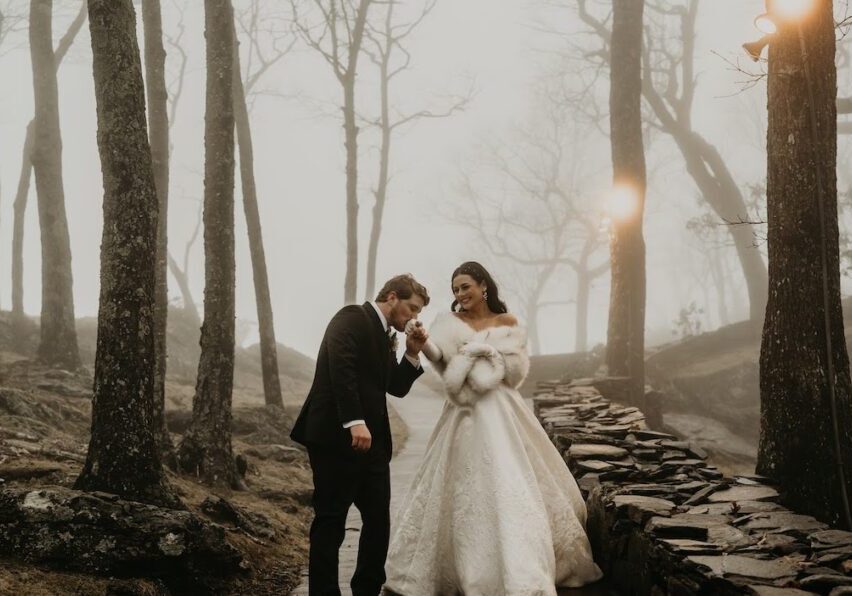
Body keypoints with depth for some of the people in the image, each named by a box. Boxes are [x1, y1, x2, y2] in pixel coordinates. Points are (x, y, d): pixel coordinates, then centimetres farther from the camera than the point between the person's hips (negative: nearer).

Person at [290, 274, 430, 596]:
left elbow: (397, 388, 22)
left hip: (371, 440, 9)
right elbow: (340, 366, -21)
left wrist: (412, 353, 7)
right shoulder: (353, 317, -7)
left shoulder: (384, 335, 21)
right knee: (331, 522, -2)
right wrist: (354, 422, -27)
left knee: (379, 520, 9)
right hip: (336, 437, -9)